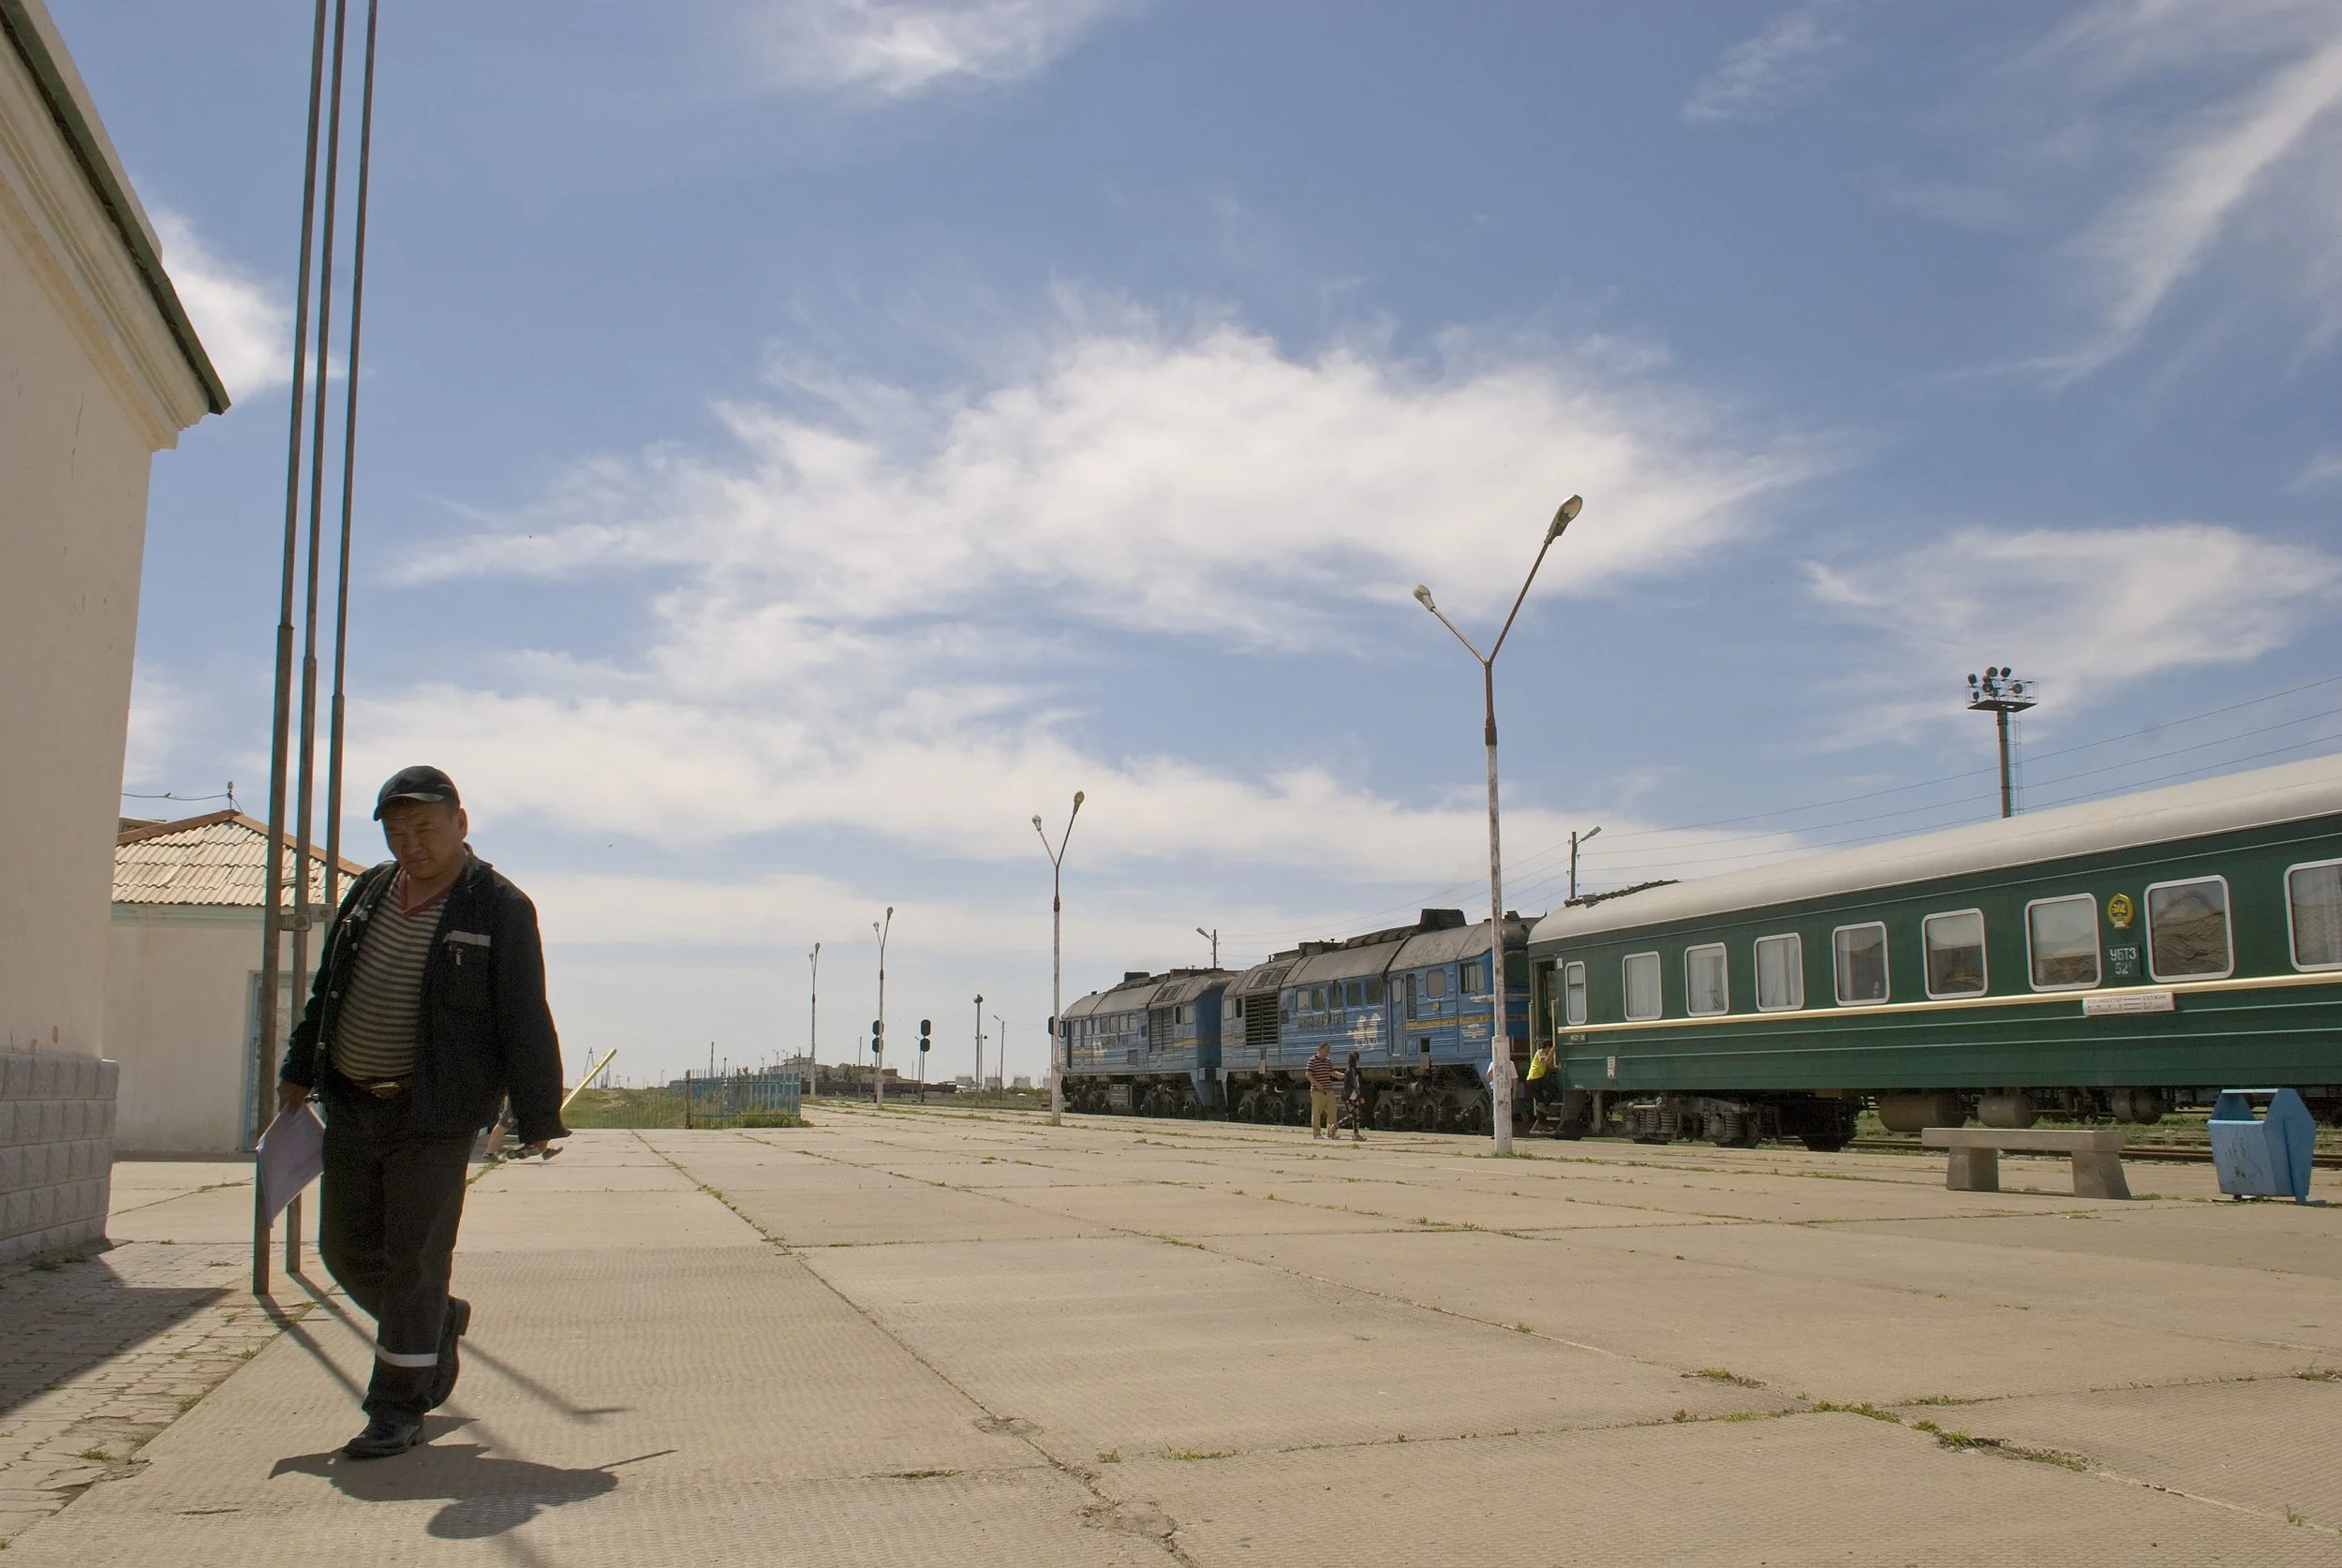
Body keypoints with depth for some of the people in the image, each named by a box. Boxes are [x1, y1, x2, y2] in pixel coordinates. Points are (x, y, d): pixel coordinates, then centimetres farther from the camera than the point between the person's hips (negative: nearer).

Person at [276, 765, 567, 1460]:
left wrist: (537, 1117, -11)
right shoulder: (369, 891, 10)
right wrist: (299, 1070, 20)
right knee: (347, 1249, 13)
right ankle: (441, 1324, 37)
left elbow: (525, 1020, -9)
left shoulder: (500, 908, -8)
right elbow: (326, 990, 21)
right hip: (351, 1106, 7)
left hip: (436, 1115, -6)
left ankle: (398, 1408, 10)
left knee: (414, 1259, -3)